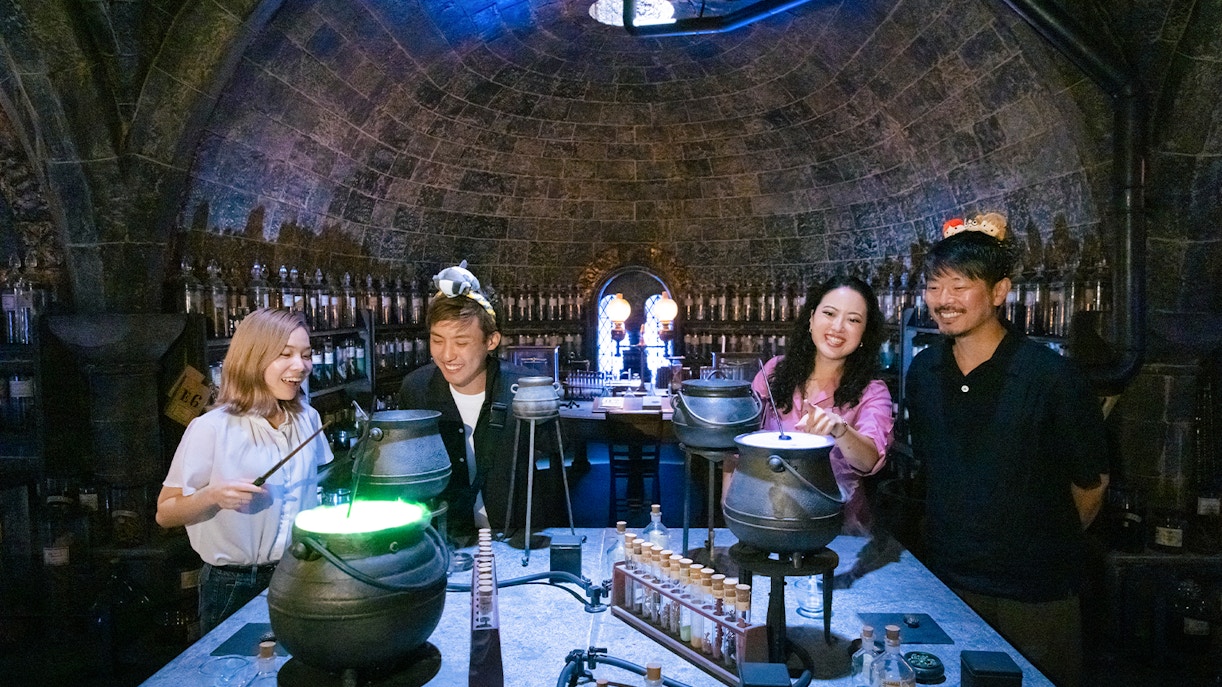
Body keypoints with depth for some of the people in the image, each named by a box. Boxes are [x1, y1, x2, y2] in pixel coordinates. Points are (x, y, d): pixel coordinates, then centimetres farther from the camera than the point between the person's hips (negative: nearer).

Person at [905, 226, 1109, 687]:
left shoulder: (1052, 377, -16)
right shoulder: (923, 372, -1)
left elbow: (1091, 486, -5)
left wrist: (1046, 549, 7)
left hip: (1036, 596, -4)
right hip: (945, 581, 4)